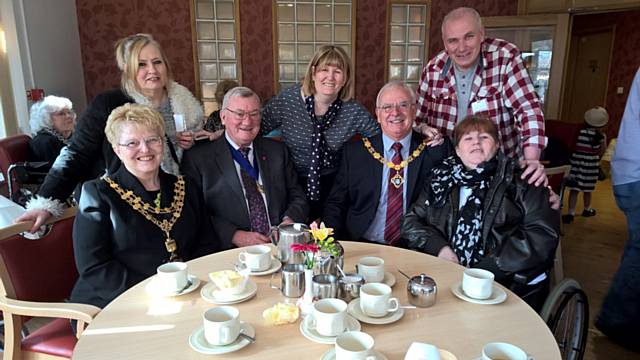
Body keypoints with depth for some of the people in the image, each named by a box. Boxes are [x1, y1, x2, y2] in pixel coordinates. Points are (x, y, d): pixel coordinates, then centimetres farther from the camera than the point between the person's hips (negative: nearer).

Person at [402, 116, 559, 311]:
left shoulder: (521, 182, 5)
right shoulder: (441, 180, 13)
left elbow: (543, 235, -5)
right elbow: (411, 222, 13)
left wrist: (485, 270, -13)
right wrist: (440, 247, -6)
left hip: (512, 285, -2)